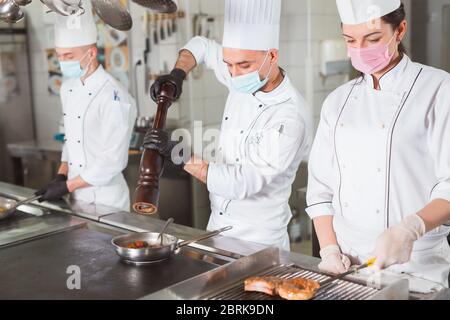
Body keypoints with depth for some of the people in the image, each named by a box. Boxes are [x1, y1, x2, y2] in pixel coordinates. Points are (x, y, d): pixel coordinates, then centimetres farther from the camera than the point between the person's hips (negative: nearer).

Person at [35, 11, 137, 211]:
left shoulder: (114, 97, -20)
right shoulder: (68, 87, 5)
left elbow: (113, 161, -21)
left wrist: (66, 186, -15)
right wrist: (61, 177, 1)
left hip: (106, 201, -7)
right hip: (77, 198, 7)